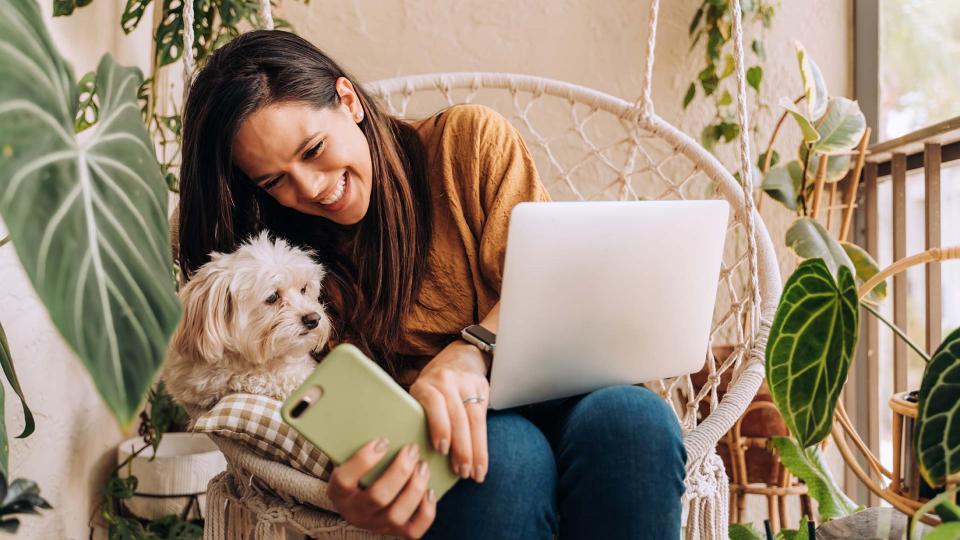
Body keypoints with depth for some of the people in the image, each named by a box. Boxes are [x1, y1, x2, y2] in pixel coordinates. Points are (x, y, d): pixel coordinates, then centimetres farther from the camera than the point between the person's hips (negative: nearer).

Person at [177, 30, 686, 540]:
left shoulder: (468, 138, 1)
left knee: (628, 417, -33)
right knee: (506, 449, -35)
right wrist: (359, 492, -32)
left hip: (562, 400, 1)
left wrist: (471, 354, -28)